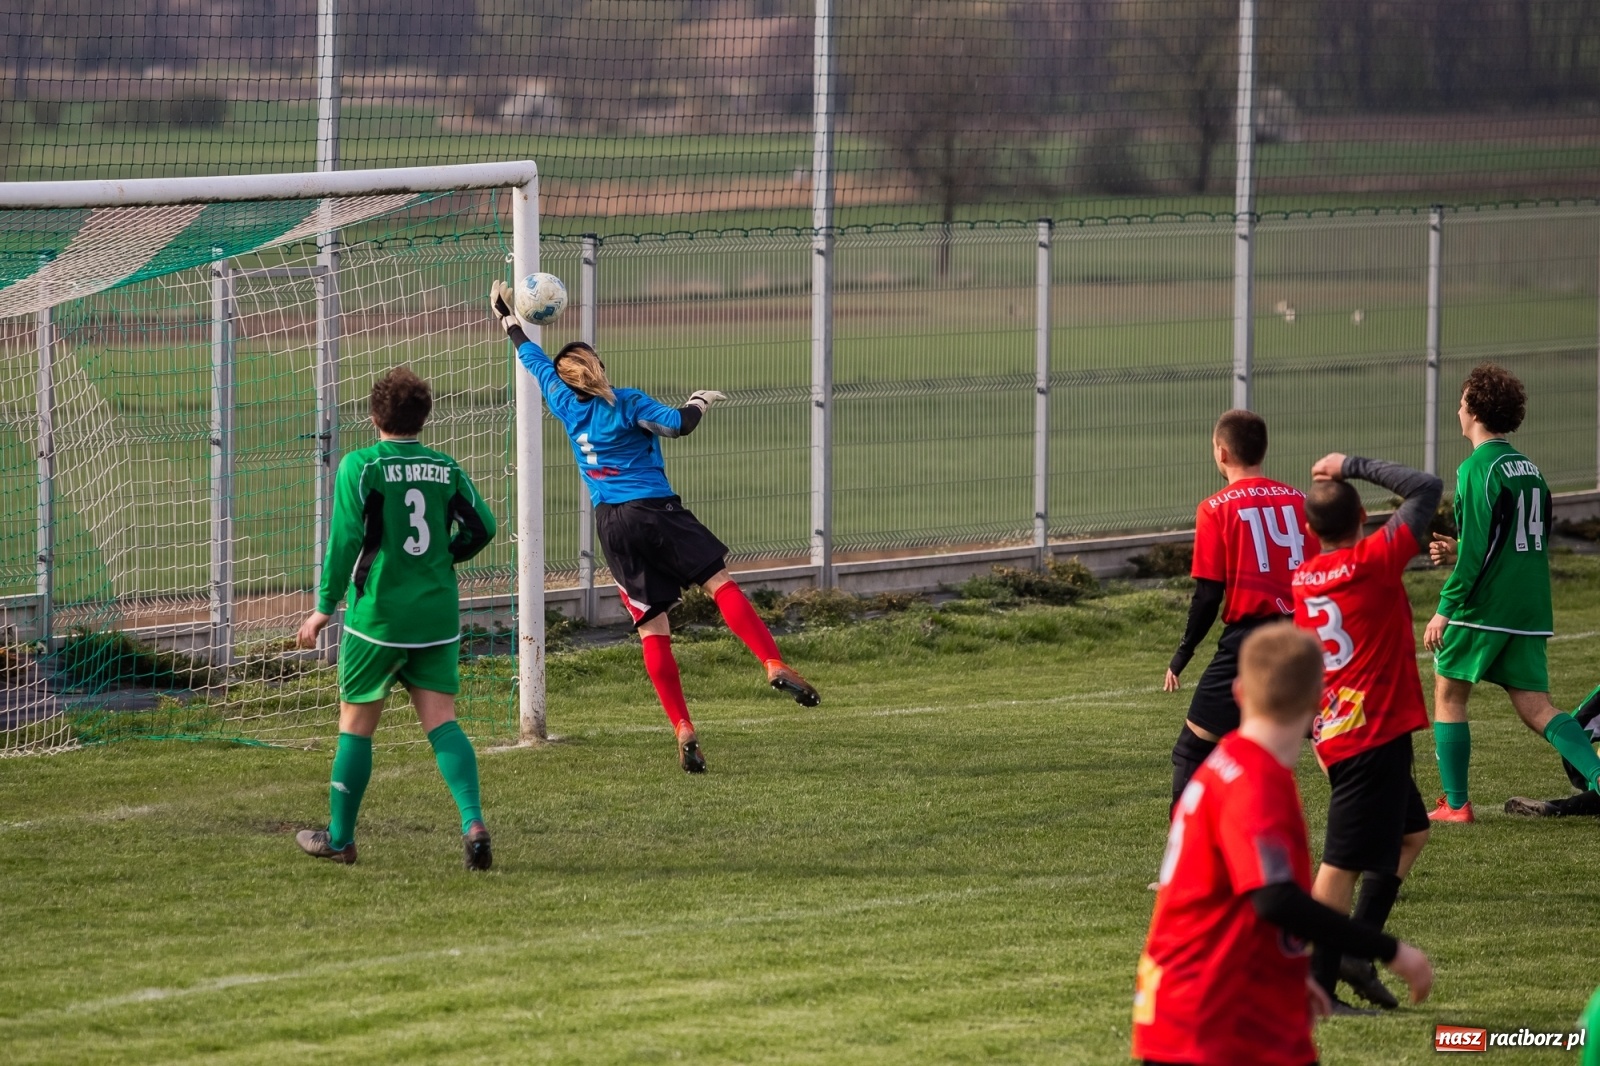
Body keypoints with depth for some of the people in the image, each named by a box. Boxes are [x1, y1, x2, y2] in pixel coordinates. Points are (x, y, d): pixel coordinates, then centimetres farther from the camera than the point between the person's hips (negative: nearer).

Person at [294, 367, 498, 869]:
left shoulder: (360, 466, -7)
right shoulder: (446, 469, 5)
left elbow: (346, 539, -14)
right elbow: (481, 527, 4)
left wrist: (325, 606, -9)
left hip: (379, 614, -3)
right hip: (438, 616, 3)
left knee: (356, 724, 10)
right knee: (441, 721, 0)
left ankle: (339, 837, 19)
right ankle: (473, 821, -20)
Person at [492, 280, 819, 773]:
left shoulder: (566, 405, 9)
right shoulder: (628, 403, -1)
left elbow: (535, 360, 22)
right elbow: (676, 424, -13)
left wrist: (510, 320, 35)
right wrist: (699, 402, 6)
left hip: (612, 525, 3)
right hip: (656, 512, -3)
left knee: (653, 629, 1)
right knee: (721, 583, -3)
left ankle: (683, 730, -6)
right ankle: (774, 665, -24)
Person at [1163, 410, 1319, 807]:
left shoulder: (1217, 509, -5)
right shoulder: (1298, 499, 7)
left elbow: (1209, 595, -6)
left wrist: (1181, 656, 4)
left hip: (1247, 637, -4)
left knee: (1193, 749, 5)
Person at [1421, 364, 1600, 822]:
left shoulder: (1478, 469, -12)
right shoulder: (1529, 467, 13)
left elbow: (1477, 547, -18)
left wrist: (1446, 607, -15)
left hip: (1483, 607, -7)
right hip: (1529, 612, 7)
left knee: (1449, 694, 10)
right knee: (1536, 707, 5)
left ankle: (1455, 803, 11)